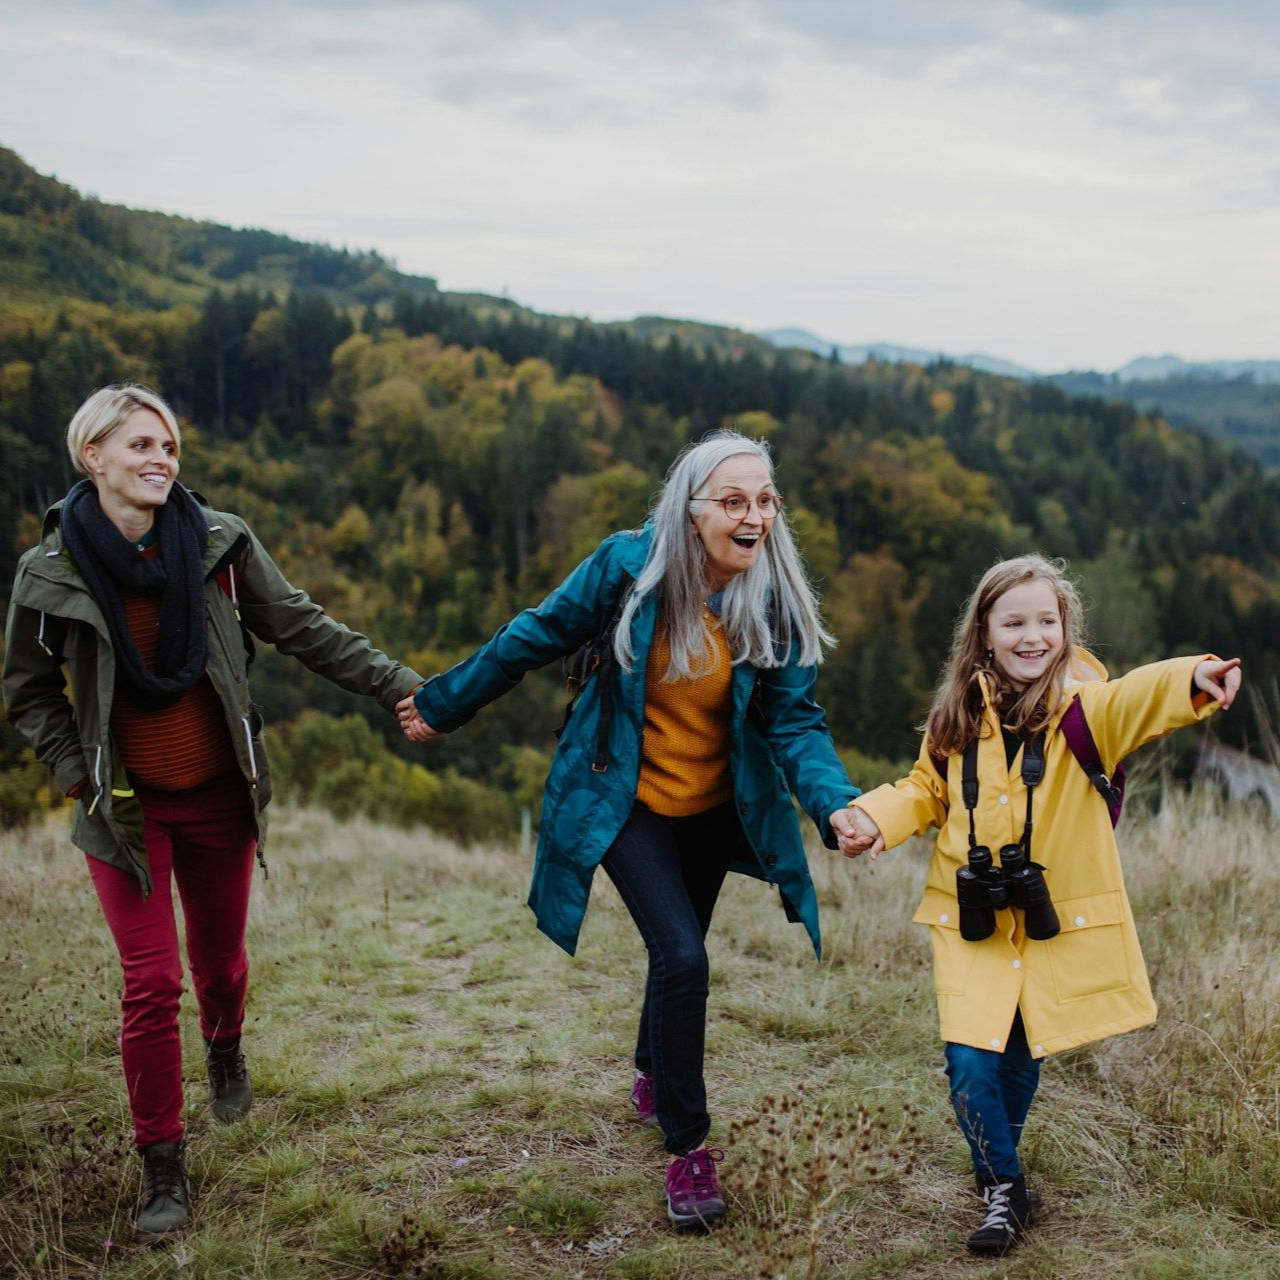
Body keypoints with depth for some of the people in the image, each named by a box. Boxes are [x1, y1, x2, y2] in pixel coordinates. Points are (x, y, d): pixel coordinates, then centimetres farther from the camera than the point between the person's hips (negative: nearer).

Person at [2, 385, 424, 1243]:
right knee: (152, 984, -5)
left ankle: (225, 1053, 51)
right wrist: (78, 771, -3)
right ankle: (163, 1170, 11)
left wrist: (396, 684, -4)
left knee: (220, 963, 15)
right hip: (126, 807, -1)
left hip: (219, 795, 2)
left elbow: (302, 629, -1)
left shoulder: (219, 544, -7)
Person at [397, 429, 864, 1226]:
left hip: (714, 808, 3)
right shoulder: (629, 566, -20)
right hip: (626, 802, -3)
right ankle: (688, 1147, 0)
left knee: (676, 954, 19)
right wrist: (445, 705, 2)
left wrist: (835, 802, -32)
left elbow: (795, 721, -13)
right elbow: (537, 637, -7)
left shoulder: (776, 603, -15)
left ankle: (651, 1076, 51)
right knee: (682, 958, -17)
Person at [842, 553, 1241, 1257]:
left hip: (1059, 924, -1)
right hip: (973, 924, 1)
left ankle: (998, 1165, 43)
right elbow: (927, 790, 13)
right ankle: (1003, 1190, 14)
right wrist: (877, 817, -7)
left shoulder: (1083, 708, -10)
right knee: (971, 1064, -10)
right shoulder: (958, 716, 0)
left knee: (1019, 1062, 14)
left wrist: (1192, 680, -54)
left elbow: (1136, 698, -32)